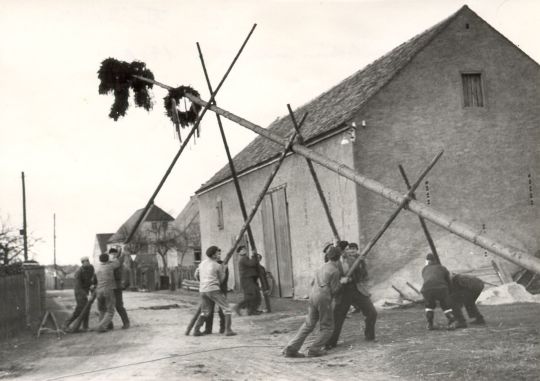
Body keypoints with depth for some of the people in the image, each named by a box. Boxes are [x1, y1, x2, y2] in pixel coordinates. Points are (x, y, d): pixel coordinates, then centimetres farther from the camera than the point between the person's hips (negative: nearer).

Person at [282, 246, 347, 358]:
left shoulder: (321, 268, 18)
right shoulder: (335, 270, -4)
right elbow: (333, 290, -5)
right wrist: (341, 282, 11)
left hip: (313, 297, 7)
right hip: (324, 299, -7)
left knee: (308, 325, 10)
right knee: (327, 328, 8)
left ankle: (291, 349, 0)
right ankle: (314, 350, -3)